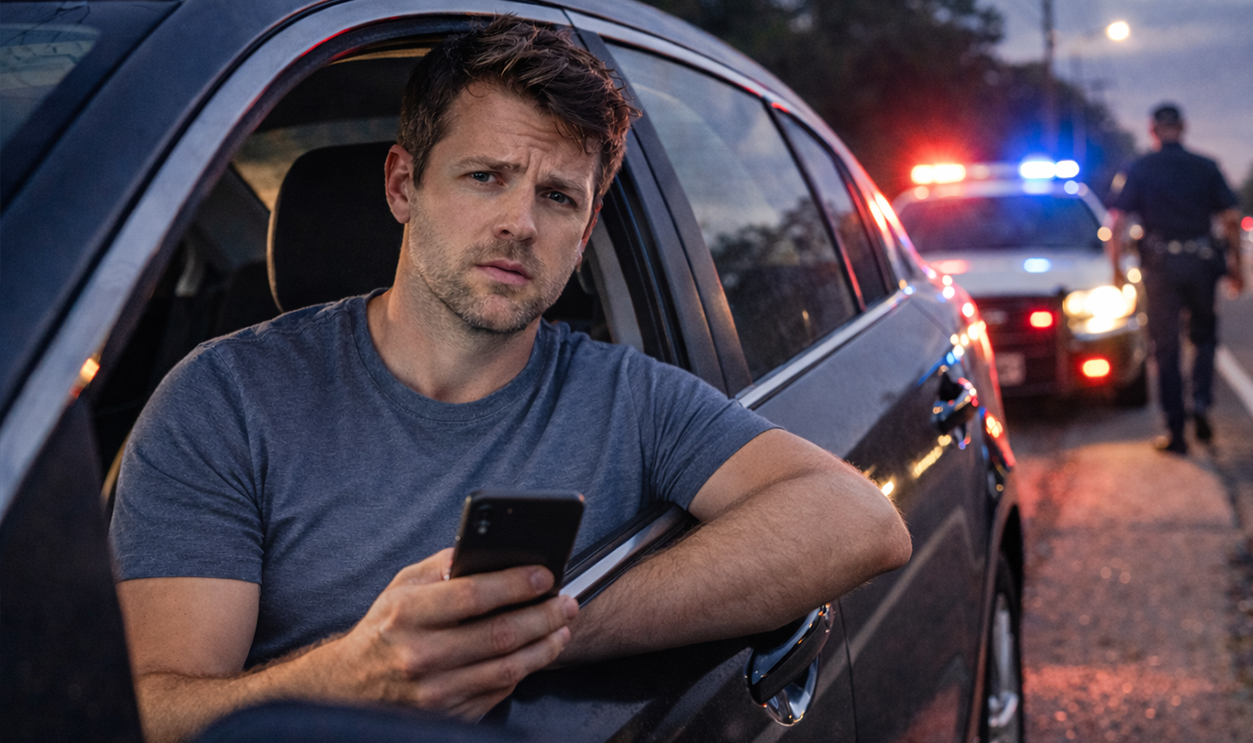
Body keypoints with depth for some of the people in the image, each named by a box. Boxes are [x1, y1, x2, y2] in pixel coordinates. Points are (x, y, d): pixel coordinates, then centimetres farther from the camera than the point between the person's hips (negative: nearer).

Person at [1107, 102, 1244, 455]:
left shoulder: (1139, 169, 1)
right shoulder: (1206, 167, 5)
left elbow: (1117, 222, -5)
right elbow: (1231, 218, 1)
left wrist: (1116, 267, 3)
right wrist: (1236, 265, 10)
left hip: (1160, 266, -1)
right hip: (1201, 263, 1)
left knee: (1166, 349, 6)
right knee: (1204, 335, 20)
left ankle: (1176, 432, 7)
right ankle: (1201, 401, -2)